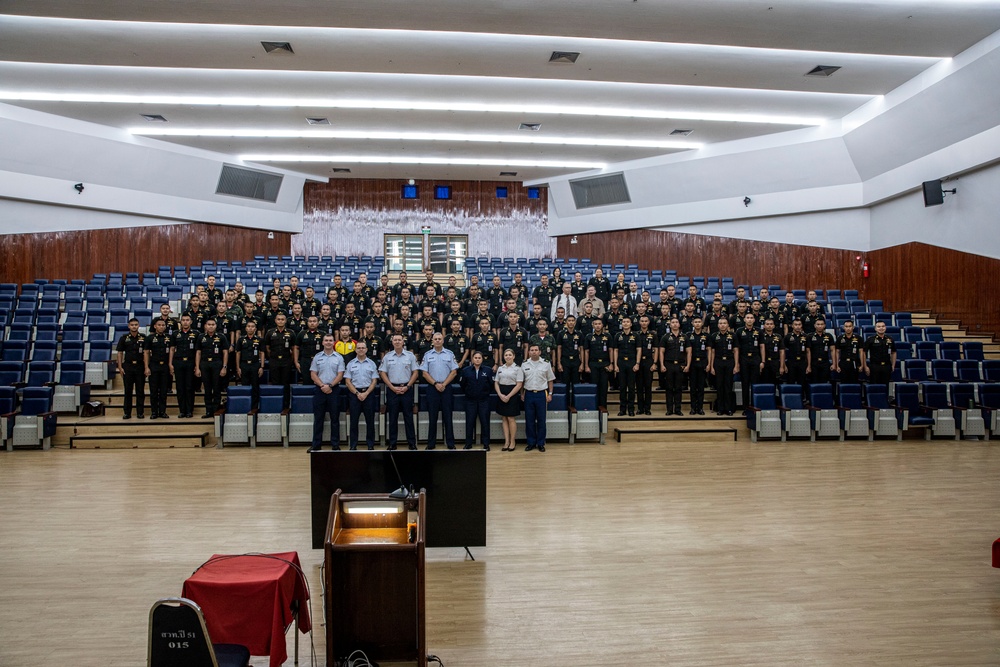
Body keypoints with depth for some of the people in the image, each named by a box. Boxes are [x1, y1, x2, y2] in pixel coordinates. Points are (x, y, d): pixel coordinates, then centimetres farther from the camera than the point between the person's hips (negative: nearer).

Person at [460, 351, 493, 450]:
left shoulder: (488, 370, 3)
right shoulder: (466, 370, 4)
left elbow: (491, 384, 3)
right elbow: (463, 385, 8)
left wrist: (485, 392, 3)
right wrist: (468, 392, 8)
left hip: (484, 400, 0)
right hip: (470, 400, 1)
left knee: (485, 422, 1)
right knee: (469, 422, 2)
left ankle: (486, 444, 8)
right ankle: (468, 444, 10)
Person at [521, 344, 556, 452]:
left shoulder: (546, 364, 2)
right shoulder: (524, 365, 5)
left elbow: (550, 380, 6)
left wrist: (550, 394, 1)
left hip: (541, 394, -1)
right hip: (529, 394, 1)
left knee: (541, 420, 3)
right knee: (529, 420, 5)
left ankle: (541, 443, 13)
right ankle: (531, 442, 15)